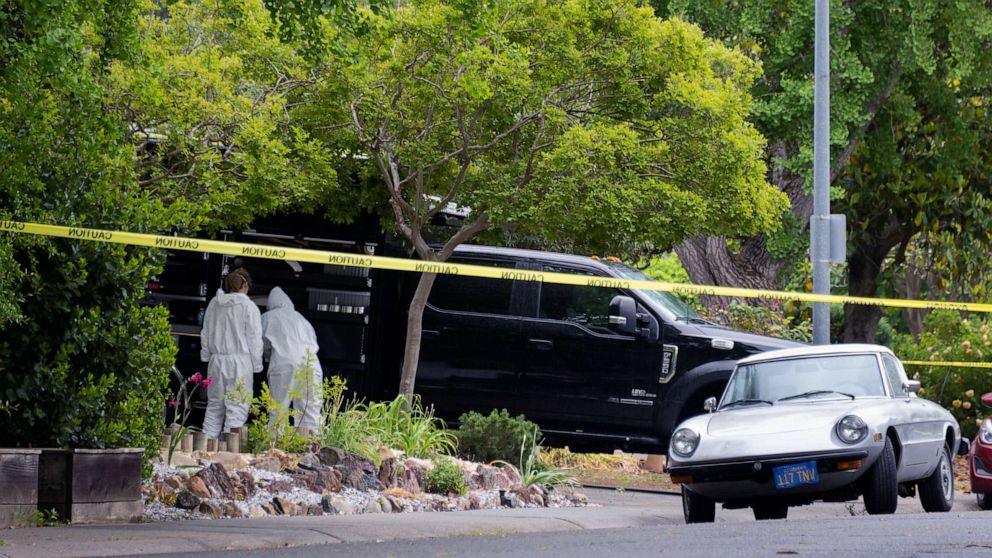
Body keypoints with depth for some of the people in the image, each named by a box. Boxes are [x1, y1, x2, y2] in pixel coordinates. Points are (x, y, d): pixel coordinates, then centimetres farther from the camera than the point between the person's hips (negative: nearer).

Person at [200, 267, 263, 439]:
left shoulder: (214, 304, 8)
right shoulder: (248, 307, -8)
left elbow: (205, 334, 16)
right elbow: (254, 339, -6)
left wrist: (206, 355, 25)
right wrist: (257, 365, 1)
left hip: (217, 360, 5)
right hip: (240, 361, -5)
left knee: (214, 406, 13)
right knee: (237, 408, -4)